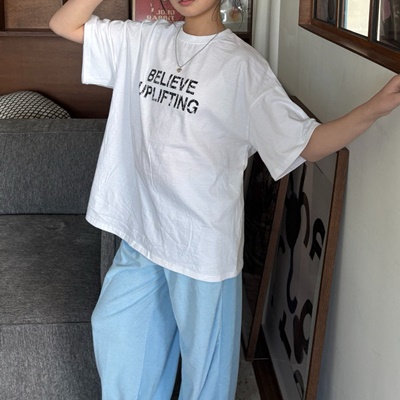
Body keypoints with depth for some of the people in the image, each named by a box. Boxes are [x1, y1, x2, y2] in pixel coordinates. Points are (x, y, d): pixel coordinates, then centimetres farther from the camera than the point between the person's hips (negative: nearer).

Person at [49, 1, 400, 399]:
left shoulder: (244, 66, -14)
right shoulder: (144, 41, 2)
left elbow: (305, 143, -17)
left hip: (204, 242, -5)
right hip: (141, 229, 6)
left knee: (204, 352, 10)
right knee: (115, 326, 22)